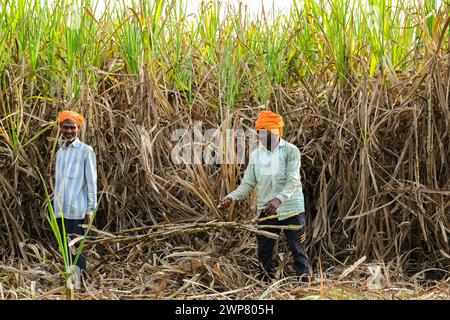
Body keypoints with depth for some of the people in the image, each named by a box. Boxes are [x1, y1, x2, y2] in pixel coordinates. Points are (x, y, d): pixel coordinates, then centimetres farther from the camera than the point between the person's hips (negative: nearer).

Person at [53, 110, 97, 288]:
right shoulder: (60, 152, 15)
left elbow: (92, 181, -5)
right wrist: (55, 207, 14)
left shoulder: (86, 151, -2)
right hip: (60, 211, 6)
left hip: (77, 211, -6)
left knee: (76, 250, -5)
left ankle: (78, 286, -1)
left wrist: (90, 210, -9)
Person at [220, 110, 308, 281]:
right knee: (264, 251, 8)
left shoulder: (290, 151, -6)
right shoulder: (255, 155, 7)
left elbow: (293, 181, -17)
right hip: (265, 210, 4)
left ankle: (304, 280, 11)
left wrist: (278, 199, -33)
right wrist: (231, 197, -13)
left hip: (291, 209, -4)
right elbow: (247, 183, 5)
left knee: (297, 248, 2)